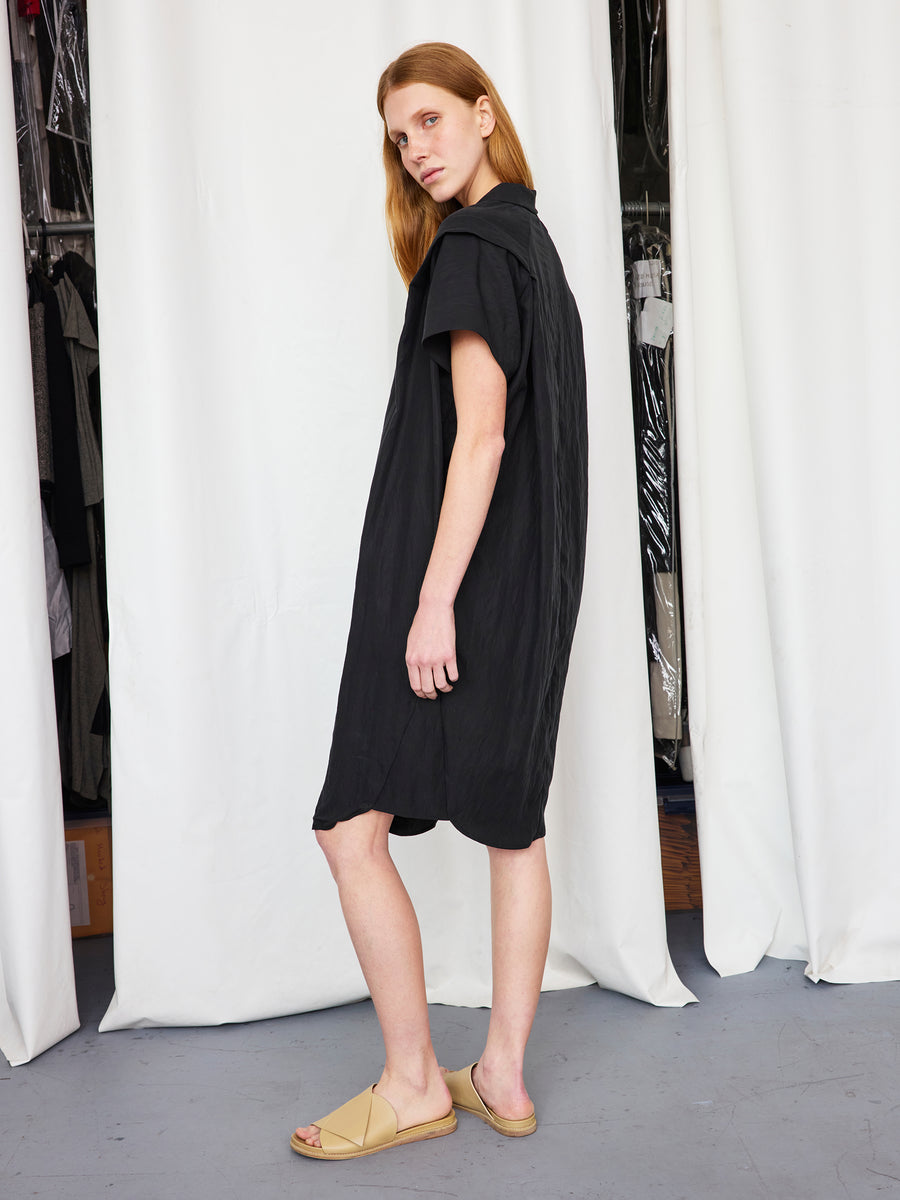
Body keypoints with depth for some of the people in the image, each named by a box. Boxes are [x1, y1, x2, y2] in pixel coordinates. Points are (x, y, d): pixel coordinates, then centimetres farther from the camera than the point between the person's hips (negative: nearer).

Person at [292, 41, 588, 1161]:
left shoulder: (471, 249, -9)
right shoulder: (532, 241, 19)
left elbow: (481, 436, -19)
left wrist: (435, 599, -20)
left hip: (461, 580, -10)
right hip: (531, 586, 10)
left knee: (353, 827, -3)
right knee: (514, 823, 11)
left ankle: (412, 1083, 8)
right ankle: (502, 1076, 22)